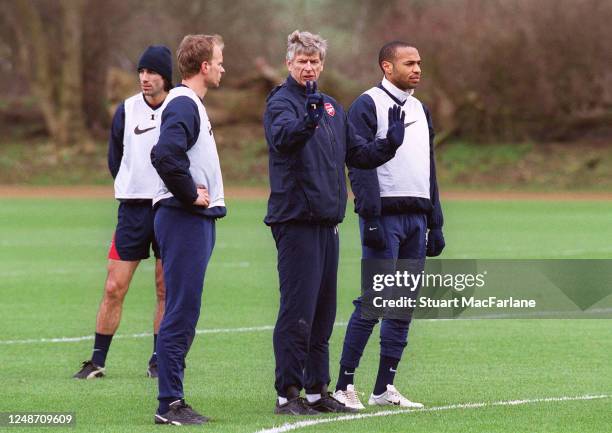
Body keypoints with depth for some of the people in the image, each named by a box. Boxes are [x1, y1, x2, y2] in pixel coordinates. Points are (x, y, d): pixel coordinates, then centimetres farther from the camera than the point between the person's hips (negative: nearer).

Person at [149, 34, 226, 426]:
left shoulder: (192, 104, 18)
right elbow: (165, 155, -29)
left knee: (185, 312, 11)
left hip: (196, 221, 10)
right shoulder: (183, 104, -14)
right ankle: (170, 404, -8)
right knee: (181, 312, -9)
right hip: (185, 221, -10)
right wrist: (191, 195, -18)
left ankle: (174, 400, 15)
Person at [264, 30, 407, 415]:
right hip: (295, 221, -8)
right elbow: (282, 135, -28)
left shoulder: (333, 108, 19)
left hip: (327, 222, 8)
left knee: (323, 312, 12)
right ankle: (287, 394, -5)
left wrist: (390, 144, 3)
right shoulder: (281, 102, -6)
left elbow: (357, 153, 22)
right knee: (297, 311, -9)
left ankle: (317, 391, 19)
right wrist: (307, 122, -48)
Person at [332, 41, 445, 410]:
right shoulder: (367, 106, -4)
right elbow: (360, 166, -12)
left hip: (416, 218, 8)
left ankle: (385, 388, 10)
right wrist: (372, 219, -20)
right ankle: (345, 385, -8)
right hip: (385, 215, -8)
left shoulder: (420, 110, 20)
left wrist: (435, 224, 17)